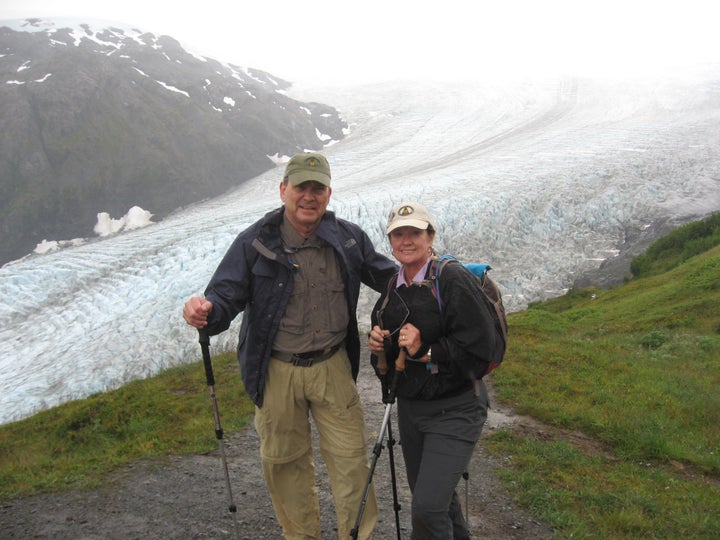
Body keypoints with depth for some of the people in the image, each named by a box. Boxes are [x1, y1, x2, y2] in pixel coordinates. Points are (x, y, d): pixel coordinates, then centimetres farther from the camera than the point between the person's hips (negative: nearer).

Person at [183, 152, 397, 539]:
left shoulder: (348, 238, -1)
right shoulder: (255, 242, -9)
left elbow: (386, 274, 11)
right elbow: (226, 296, -12)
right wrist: (205, 312, -35)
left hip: (333, 367, 1)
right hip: (276, 372, -1)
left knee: (351, 460, 7)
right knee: (285, 463, 15)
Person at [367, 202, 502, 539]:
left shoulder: (453, 280, -15)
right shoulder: (392, 290, 8)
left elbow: (481, 349, -20)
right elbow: (386, 360, 19)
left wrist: (425, 351, -22)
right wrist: (379, 348, -3)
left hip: (453, 410, -7)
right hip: (409, 407, 8)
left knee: (427, 509, -14)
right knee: (437, 499, 21)